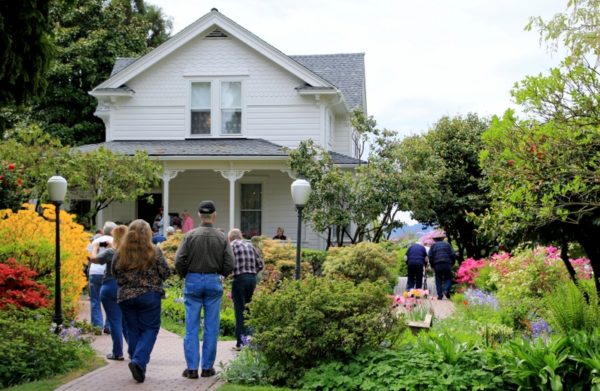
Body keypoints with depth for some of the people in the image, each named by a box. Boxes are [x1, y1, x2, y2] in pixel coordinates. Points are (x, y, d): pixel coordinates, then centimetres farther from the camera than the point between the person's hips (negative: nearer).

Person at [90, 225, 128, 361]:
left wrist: (96, 247, 13)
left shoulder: (111, 252, -12)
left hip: (111, 287, -4)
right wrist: (110, 246, 28)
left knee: (115, 321, 1)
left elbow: (94, 259, -5)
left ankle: (118, 353, 3)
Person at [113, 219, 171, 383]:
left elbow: (115, 273, 8)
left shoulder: (120, 253, -2)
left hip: (125, 296, 3)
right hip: (150, 296, -3)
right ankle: (139, 361, -13)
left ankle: (139, 367, 17)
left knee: (133, 331, 13)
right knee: (150, 329, 6)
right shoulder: (154, 252, -9)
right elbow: (165, 273, -5)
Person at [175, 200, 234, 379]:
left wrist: (185, 276, 10)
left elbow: (179, 261, -9)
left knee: (191, 326, 4)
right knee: (211, 327, 7)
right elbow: (229, 264, -4)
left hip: (193, 281, 0)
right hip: (214, 281, 0)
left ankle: (192, 368, 4)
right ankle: (207, 367, 10)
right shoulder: (221, 237, -3)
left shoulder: (190, 235, -6)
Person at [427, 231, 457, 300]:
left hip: (437, 265, 0)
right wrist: (452, 263, 14)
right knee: (448, 278, 10)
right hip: (447, 265, 0)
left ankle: (439, 295, -1)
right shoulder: (447, 244, 12)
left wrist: (432, 265, 9)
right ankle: (446, 290, -15)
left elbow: (430, 256, 1)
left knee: (438, 280, 5)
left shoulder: (433, 245, 10)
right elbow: (453, 255, 3)